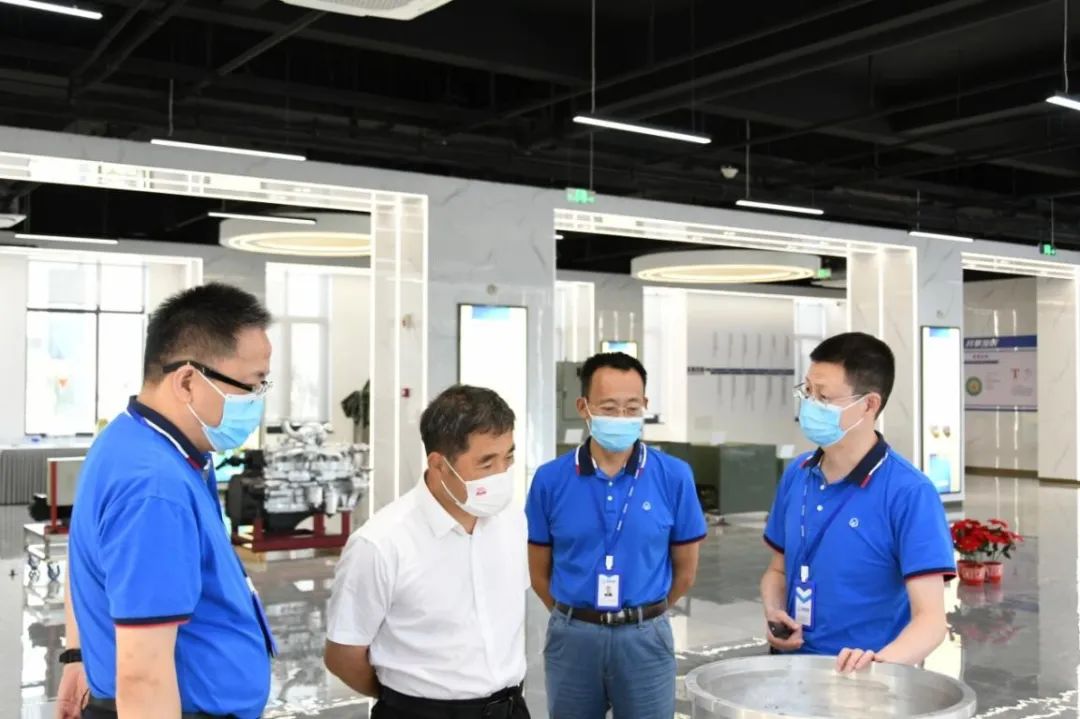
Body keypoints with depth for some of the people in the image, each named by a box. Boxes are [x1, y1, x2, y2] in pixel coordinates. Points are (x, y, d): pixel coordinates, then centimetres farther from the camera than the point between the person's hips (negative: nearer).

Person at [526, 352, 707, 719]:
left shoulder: (674, 477, -6)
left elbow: (685, 570, 5)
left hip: (645, 640, 0)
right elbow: (539, 572, 6)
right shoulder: (550, 480, -5)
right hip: (572, 639, 1)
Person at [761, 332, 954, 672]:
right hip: (792, 664, 5)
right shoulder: (796, 475, 0)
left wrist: (881, 661, -36)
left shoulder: (909, 493, -16)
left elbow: (930, 618, -19)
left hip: (862, 677, -4)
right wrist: (774, 615, -6)